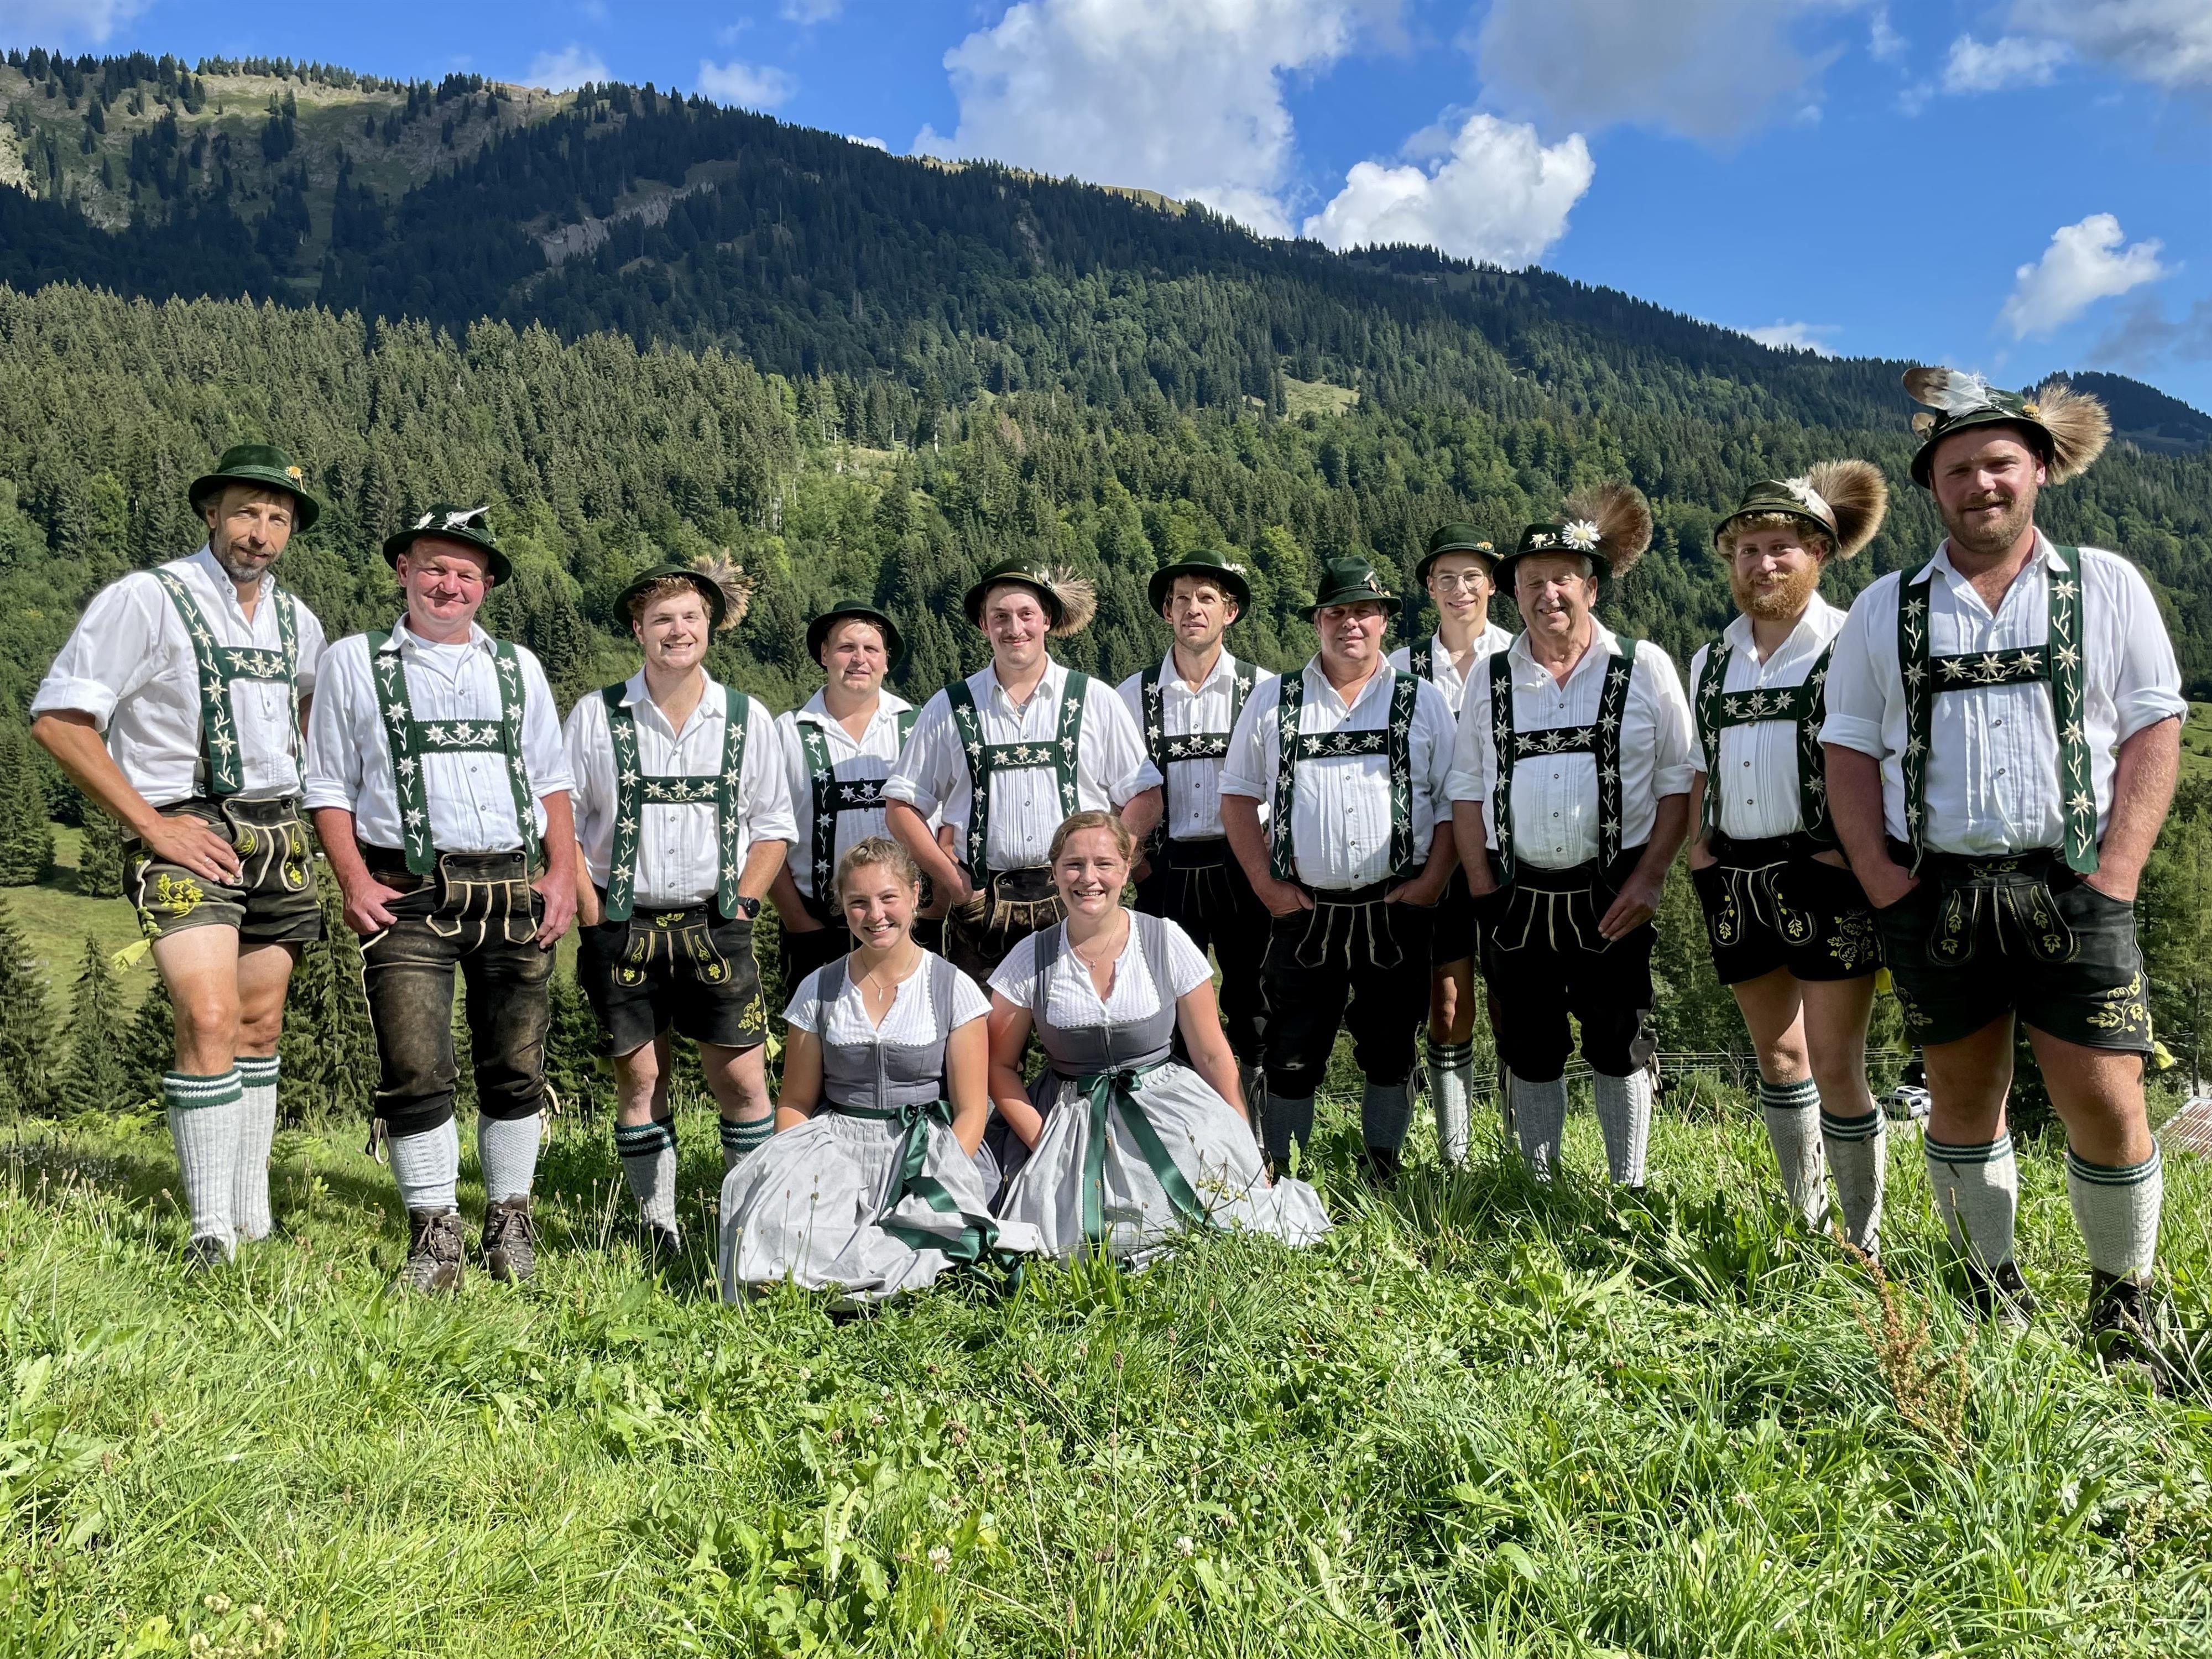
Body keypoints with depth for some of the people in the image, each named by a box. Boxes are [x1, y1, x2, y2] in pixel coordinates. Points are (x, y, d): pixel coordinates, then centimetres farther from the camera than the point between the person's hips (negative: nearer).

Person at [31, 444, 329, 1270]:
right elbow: (58, 716, -12)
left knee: (259, 1024, 10)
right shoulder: (147, 599, -9)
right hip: (185, 835, -6)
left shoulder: (297, 620, 10)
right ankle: (210, 1234, -8)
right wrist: (152, 824, -14)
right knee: (209, 1019, -18)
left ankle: (253, 1218, 20)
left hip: (277, 834, 6)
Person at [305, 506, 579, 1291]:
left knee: (516, 1067, 6)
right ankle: (434, 1232, 6)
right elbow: (329, 786, 7)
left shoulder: (518, 666, 16)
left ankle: (510, 1220, 19)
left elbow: (551, 780, 16)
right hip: (409, 894, -2)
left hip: (516, 892, 2)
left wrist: (563, 873, 4)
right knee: (415, 1070, -7)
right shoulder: (354, 662, 9)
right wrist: (354, 880, -6)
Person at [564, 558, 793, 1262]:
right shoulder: (597, 716, 2)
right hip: (624, 928, 0)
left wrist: (742, 904, -2)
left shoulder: (748, 719, 4)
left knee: (741, 1079, -3)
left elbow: (773, 825, 9)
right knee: (641, 1079, 5)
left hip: (715, 928, 0)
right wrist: (593, 919, -4)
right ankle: (659, 1229, 16)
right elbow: (560, 823, 3)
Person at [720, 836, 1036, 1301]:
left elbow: (971, 1110, 0)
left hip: (924, 1144, -2)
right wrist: (788, 1171, -10)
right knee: (776, 1215, -30)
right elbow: (796, 1102, 10)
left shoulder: (953, 988, 2)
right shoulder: (819, 990, 8)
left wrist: (938, 1190, -15)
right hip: (837, 1140, 3)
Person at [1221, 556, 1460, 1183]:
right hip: (1304, 912, 0)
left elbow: (1454, 802, 6)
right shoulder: (1273, 701, 8)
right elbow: (1237, 796, 8)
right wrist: (1267, 884, -1)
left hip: (1396, 912, 0)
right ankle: (1279, 1177, 16)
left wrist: (1431, 881, -5)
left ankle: (1383, 1170, 25)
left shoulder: (1422, 702, 7)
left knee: (1389, 1051, 9)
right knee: (1292, 1053, 2)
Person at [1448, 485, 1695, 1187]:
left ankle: (1628, 1190, 20)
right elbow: (1468, 790, 7)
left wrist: (1649, 877, -10)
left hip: (1612, 897, -2)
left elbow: (1678, 783, -1)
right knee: (1529, 1050, 11)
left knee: (1618, 1047, 7)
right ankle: (1540, 1189, 25)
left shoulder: (1645, 668, -1)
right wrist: (1484, 891, 0)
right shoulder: (1491, 679, 6)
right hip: (1517, 897, 3)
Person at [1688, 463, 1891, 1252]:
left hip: (1822, 877, -6)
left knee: (1834, 1066, -6)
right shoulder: (1710, 661, 14)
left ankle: (1862, 1245, 8)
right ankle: (1804, 1221, 29)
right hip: (1736, 881, 6)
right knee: (1776, 1053, 15)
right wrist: (1697, 842, 7)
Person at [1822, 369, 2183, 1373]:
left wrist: (2113, 880, -7)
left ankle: (2123, 1307, 16)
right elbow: (1850, 752, 8)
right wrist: (1887, 888, -3)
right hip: (1934, 890, 1)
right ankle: (1993, 1294, 24)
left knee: (2106, 1103, -5)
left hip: (2071, 885, -1)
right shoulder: (1884, 610, 10)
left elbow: (2153, 732, 3)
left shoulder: (2107, 587, 7)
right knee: (1962, 1099, 9)